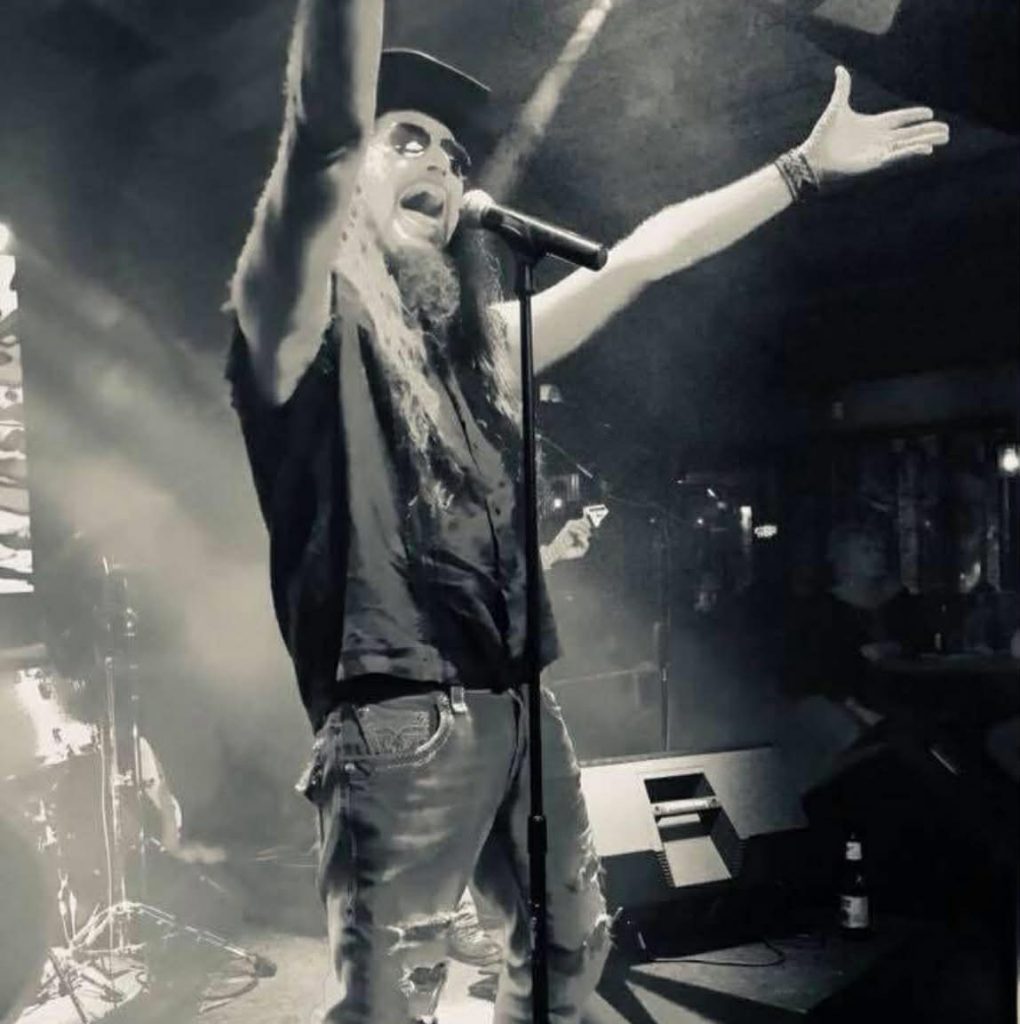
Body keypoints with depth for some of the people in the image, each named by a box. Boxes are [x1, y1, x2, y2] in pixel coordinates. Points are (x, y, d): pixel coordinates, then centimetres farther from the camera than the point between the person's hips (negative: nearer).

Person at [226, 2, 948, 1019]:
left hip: (516, 706, 8)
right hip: (400, 719, -7)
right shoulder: (304, 321, -3)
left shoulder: (477, 339, 17)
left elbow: (639, 256, 20)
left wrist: (807, 165, 23)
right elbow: (323, 144, -21)